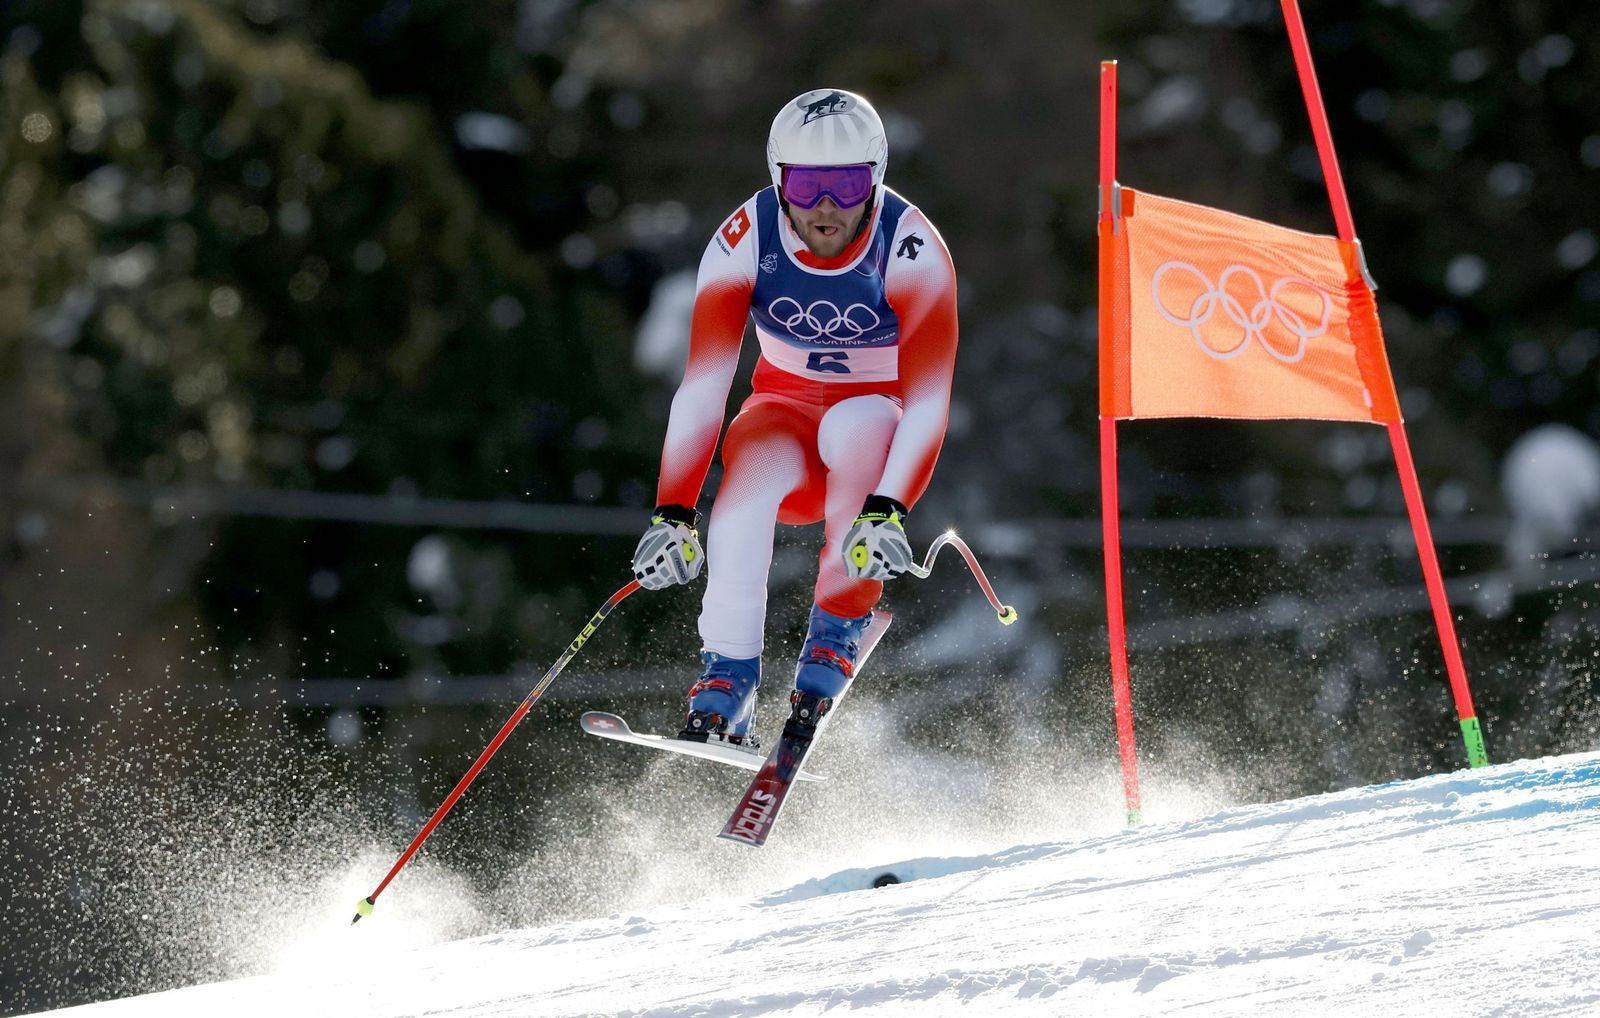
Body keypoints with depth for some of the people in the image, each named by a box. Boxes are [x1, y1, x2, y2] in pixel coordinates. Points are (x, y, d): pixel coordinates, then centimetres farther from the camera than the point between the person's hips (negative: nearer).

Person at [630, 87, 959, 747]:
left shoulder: (910, 248, -23)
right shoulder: (745, 240, -18)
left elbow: (928, 402, -30)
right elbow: (702, 388, -21)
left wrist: (887, 513, -45)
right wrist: (671, 514, -32)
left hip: (880, 425, -2)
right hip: (785, 410, 2)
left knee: (851, 428, -36)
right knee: (753, 467, -33)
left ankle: (839, 632, -20)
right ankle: (725, 687, -32)